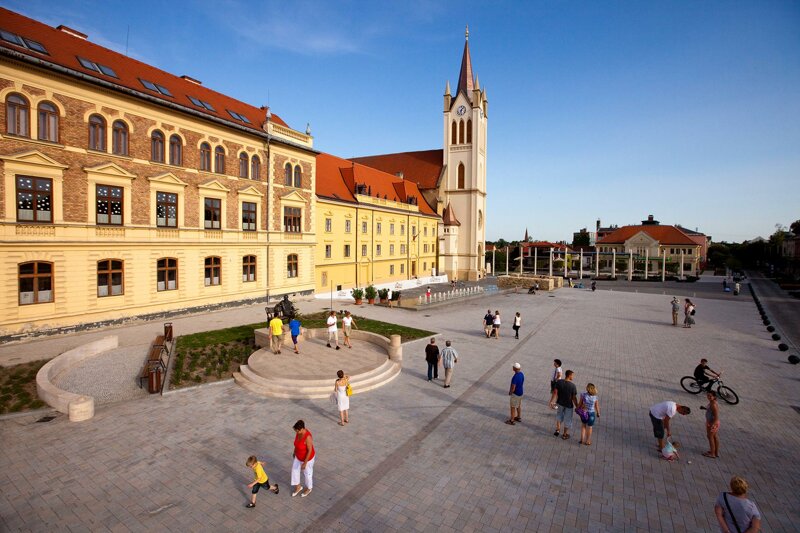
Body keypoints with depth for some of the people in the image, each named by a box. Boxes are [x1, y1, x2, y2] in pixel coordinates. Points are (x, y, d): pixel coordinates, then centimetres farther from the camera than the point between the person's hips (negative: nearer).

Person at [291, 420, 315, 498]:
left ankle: (308, 489, 46)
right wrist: (294, 452, 16)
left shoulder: (307, 437, -39)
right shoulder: (299, 432, -16)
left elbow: (310, 450, -29)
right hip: (298, 456, 7)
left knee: (307, 474, 18)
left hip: (307, 458, -7)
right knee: (295, 470, 21)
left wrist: (305, 463, -22)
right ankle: (298, 487, 48)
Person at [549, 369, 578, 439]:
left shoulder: (559, 382, -14)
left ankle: (557, 429, 32)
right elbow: (574, 398, -17)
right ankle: (565, 434, 31)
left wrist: (551, 401, 1)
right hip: (569, 405, -3)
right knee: (567, 419, 16)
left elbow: (555, 392, -10)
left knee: (559, 415, 29)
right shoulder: (573, 386, -23)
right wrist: (577, 407, -2)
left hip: (560, 403, 3)